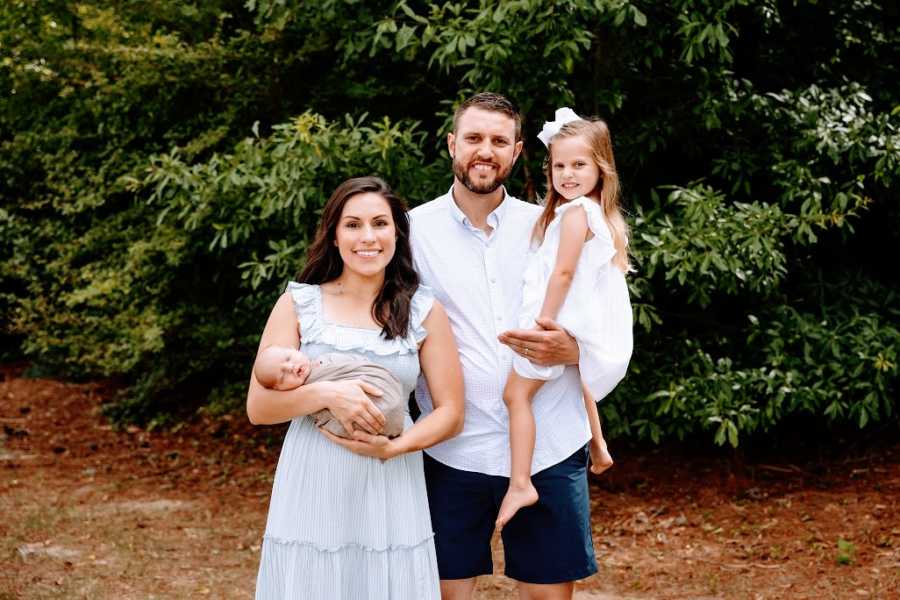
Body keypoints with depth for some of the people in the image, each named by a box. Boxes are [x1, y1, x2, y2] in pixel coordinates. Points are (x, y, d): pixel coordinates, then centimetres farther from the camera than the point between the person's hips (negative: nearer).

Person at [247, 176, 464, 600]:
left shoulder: (425, 312, 2)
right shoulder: (298, 304, 0)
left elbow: (451, 413, 2)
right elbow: (258, 408, -3)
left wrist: (393, 447, -15)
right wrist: (327, 394, -20)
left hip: (390, 495, 1)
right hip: (312, 494, 0)